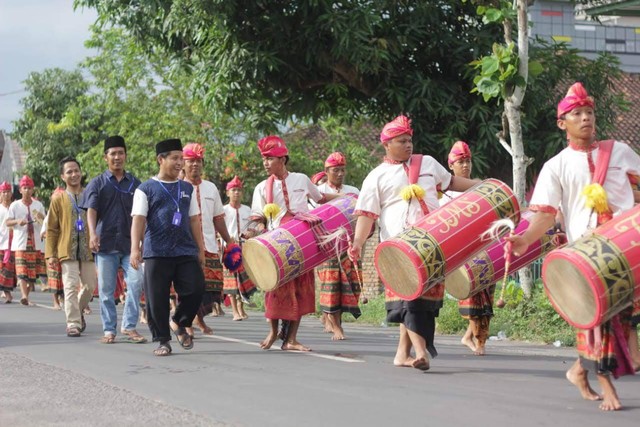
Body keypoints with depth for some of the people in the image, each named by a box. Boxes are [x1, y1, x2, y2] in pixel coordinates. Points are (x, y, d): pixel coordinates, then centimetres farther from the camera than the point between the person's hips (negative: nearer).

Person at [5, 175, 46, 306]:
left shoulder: (38, 205, 10)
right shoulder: (15, 205, 4)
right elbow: (7, 222, 2)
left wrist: (41, 217, -12)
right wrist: (17, 221, -19)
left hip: (36, 243, 3)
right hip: (20, 243, -3)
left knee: (34, 271, 5)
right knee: (22, 271, -15)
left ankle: (27, 294, 22)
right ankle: (24, 296, -26)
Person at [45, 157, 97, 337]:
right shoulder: (58, 198, 2)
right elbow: (51, 229, 2)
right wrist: (50, 254, -4)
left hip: (88, 250, 2)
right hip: (67, 250, -2)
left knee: (89, 286, 7)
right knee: (71, 287, -6)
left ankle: (78, 312, 32)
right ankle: (73, 324, -2)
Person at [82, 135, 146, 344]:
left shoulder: (135, 183, 11)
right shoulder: (98, 183, 5)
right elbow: (91, 210, -7)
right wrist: (93, 233, -23)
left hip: (130, 243, 1)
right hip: (105, 243, -1)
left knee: (136, 282, -12)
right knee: (106, 289, 3)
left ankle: (129, 326, -2)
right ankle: (109, 330, 11)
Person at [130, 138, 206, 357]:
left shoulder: (187, 188, 16)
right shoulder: (146, 189, 3)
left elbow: (194, 220, 18)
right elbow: (139, 220, -5)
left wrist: (200, 249, 13)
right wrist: (135, 248, -16)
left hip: (186, 252, 3)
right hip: (156, 254, -3)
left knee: (195, 288, -8)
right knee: (157, 299, -2)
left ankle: (179, 323, 17)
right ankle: (162, 340, 10)